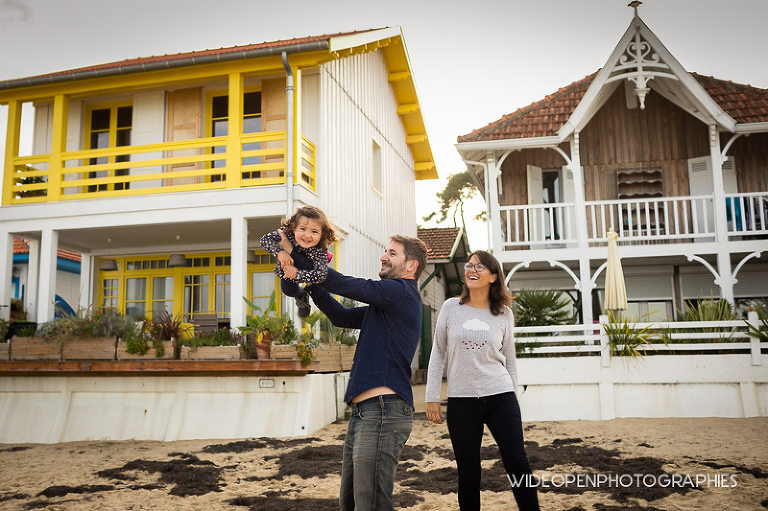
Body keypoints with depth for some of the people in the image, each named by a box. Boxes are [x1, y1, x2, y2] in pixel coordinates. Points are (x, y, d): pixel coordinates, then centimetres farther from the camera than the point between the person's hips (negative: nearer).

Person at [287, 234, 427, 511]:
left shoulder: (401, 291, -6)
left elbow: (346, 285, -11)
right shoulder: (384, 304, 24)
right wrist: (311, 283, 12)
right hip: (363, 413, 10)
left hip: (383, 411, -10)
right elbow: (342, 316, 23)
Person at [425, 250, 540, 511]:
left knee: (516, 461, -9)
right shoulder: (451, 307, 2)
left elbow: (510, 361, 12)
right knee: (468, 473, 5)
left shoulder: (503, 314, 5)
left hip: (500, 398, 0)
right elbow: (438, 354, 5)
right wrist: (432, 398, 1)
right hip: (461, 401, 0)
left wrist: (514, 405, 11)